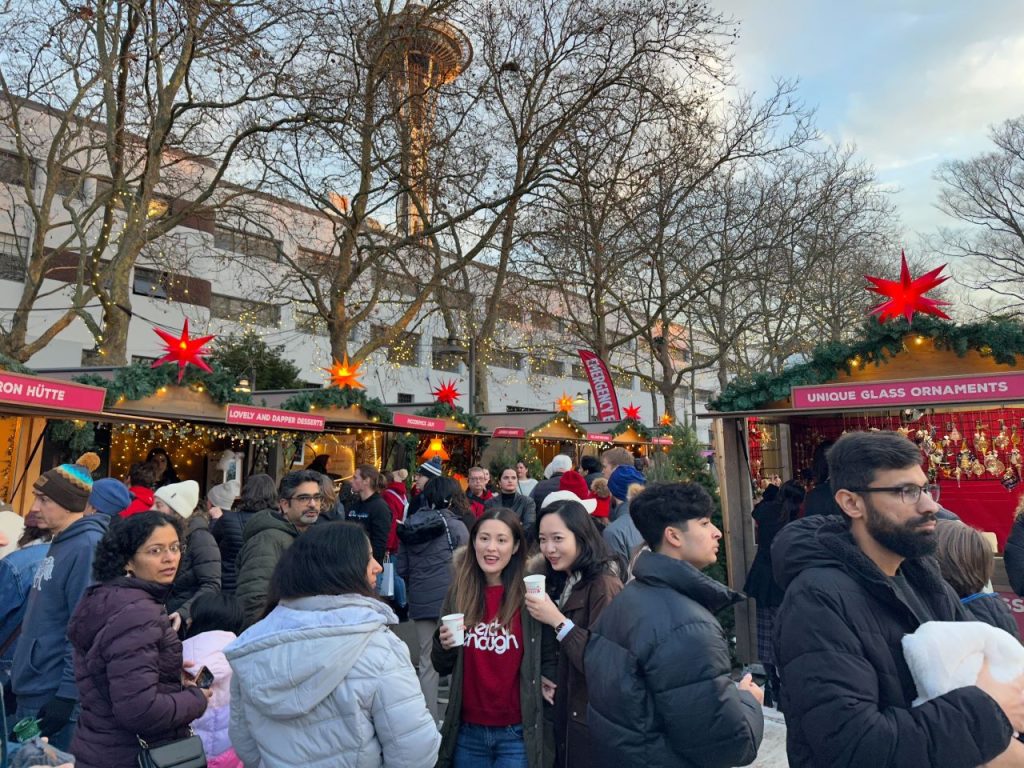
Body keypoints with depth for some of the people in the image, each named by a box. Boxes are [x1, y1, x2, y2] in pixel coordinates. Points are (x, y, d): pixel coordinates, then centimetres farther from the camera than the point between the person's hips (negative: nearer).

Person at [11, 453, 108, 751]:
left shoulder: (88, 547, -21)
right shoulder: (61, 543, 9)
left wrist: (68, 694, -21)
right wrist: (22, 678, 20)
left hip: (56, 694, -9)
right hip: (34, 690, 9)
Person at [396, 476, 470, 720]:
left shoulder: (409, 526, 5)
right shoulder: (455, 525, -9)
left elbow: (401, 567, 9)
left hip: (419, 601, 5)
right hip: (450, 599, -5)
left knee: (427, 660, 13)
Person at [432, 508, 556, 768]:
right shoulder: (458, 593, -3)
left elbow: (551, 656, 0)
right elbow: (443, 668, 5)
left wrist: (547, 680, -18)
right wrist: (443, 645, -14)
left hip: (517, 733, -3)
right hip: (467, 731, 3)